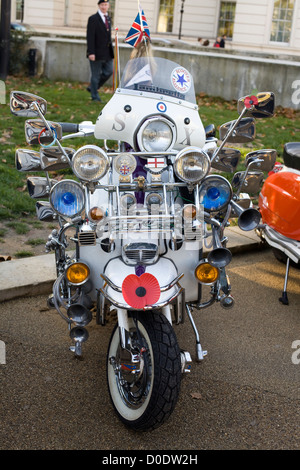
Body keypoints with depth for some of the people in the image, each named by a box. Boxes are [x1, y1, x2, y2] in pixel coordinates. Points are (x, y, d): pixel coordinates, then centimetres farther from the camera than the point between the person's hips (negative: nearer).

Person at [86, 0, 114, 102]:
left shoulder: (108, 18, 14)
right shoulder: (93, 19, -9)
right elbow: (90, 37, -14)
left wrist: (111, 51, 15)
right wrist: (91, 53, -20)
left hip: (107, 53, 7)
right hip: (97, 53, -7)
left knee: (109, 71, 6)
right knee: (96, 75, 1)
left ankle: (92, 88, 23)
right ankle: (95, 96, 13)